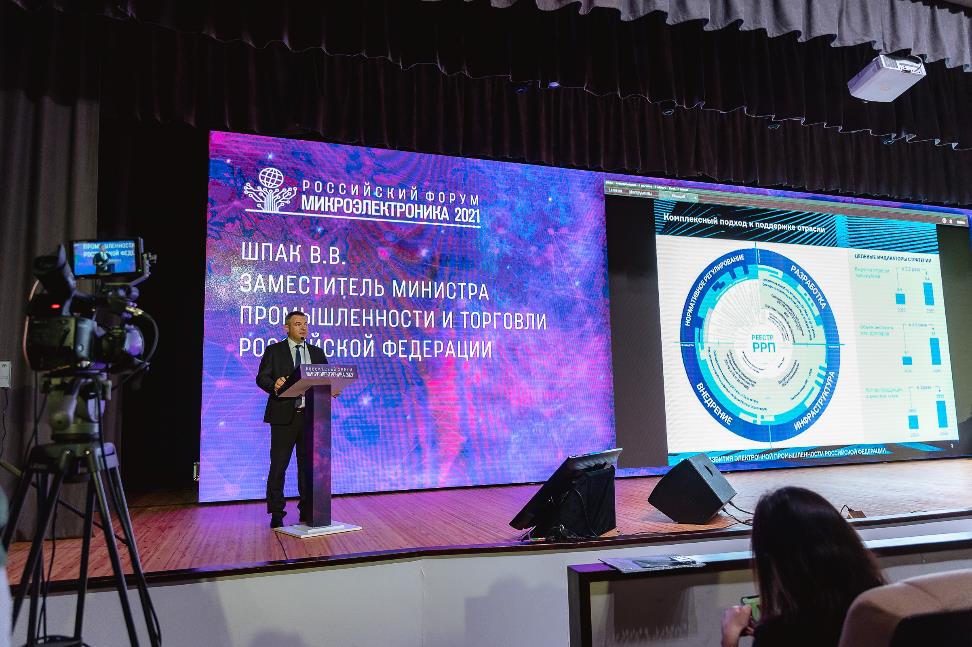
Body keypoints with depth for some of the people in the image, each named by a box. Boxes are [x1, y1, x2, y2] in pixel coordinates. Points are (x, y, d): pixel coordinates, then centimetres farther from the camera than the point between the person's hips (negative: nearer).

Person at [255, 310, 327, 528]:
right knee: (278, 465, 1)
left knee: (308, 464, 8)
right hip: (284, 415, -3)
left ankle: (307, 511, 18)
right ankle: (276, 513, 11)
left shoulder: (317, 353, 14)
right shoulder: (274, 351, 4)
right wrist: (274, 384, -28)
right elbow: (262, 377, -5)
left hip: (310, 415, 3)